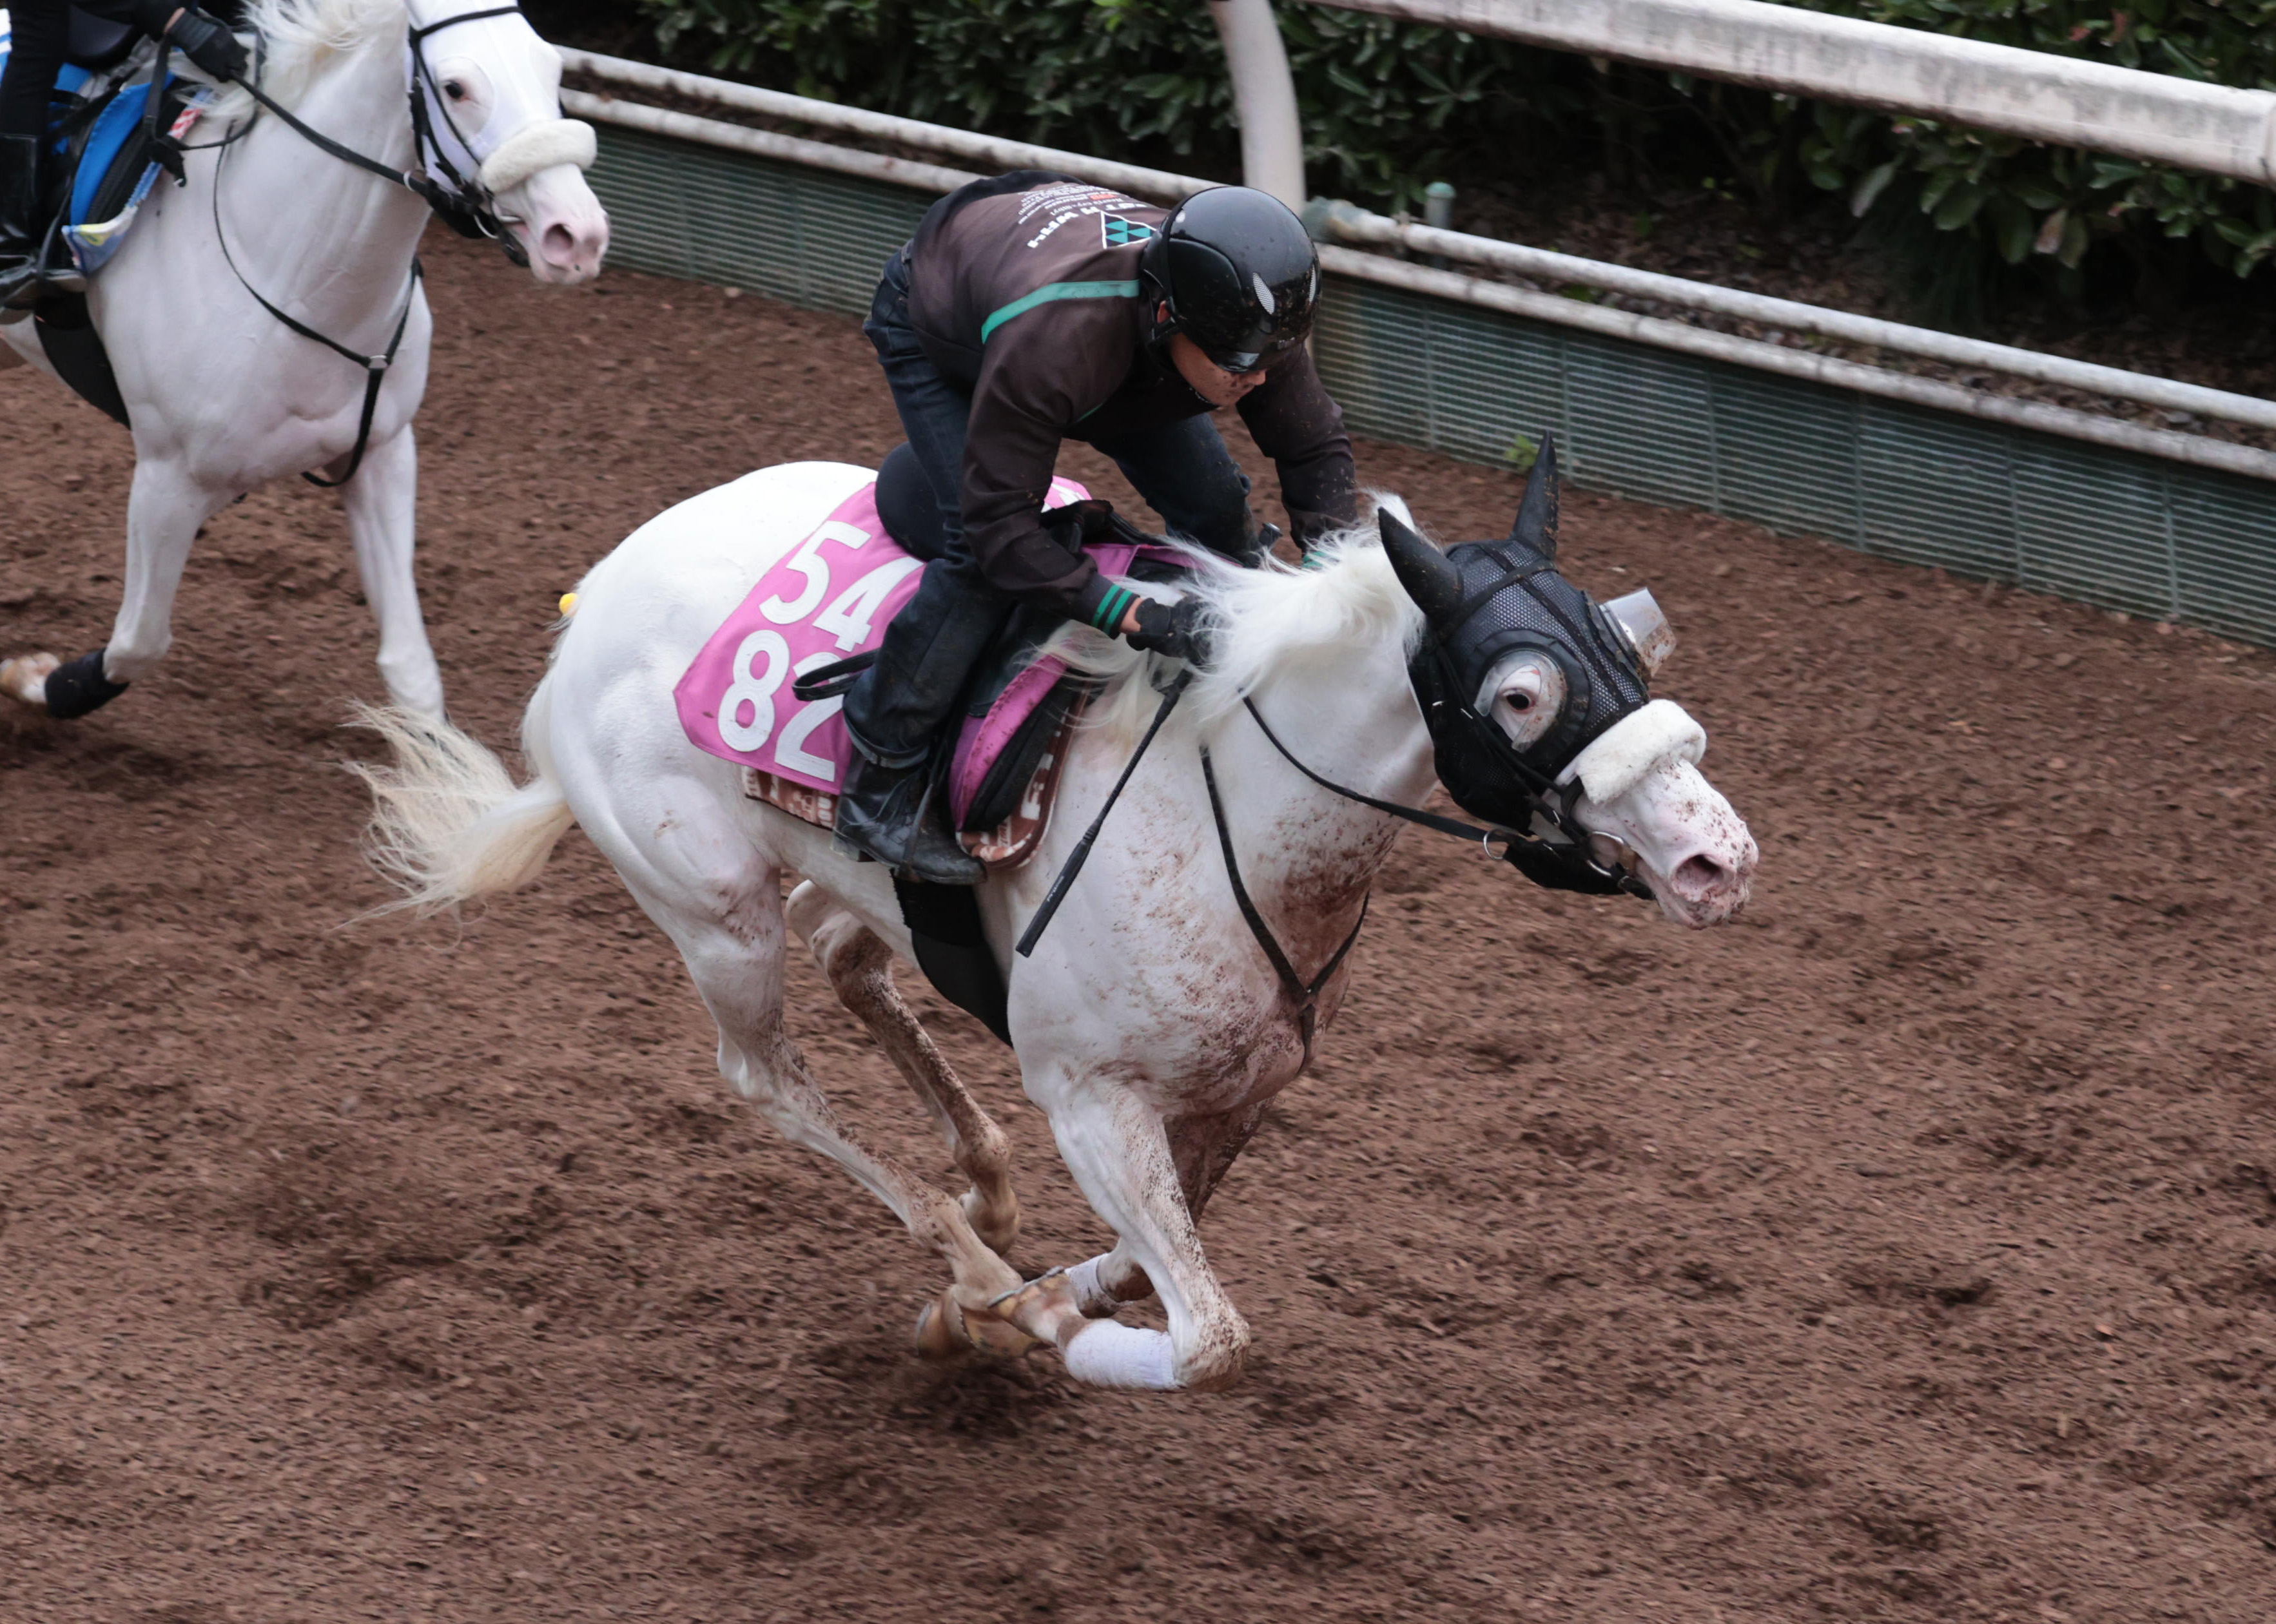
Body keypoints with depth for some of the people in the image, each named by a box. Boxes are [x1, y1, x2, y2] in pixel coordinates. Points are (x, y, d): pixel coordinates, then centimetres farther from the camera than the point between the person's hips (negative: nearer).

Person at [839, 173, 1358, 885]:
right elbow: (999, 524, -44)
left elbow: (1317, 449, -16)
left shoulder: (1248, 325, -33)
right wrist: (1136, 618, -51)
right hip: (931, 331, -6)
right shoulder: (1048, 345, -51)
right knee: (982, 557, -23)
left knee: (1217, 508, -4)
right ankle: (880, 786, -13)